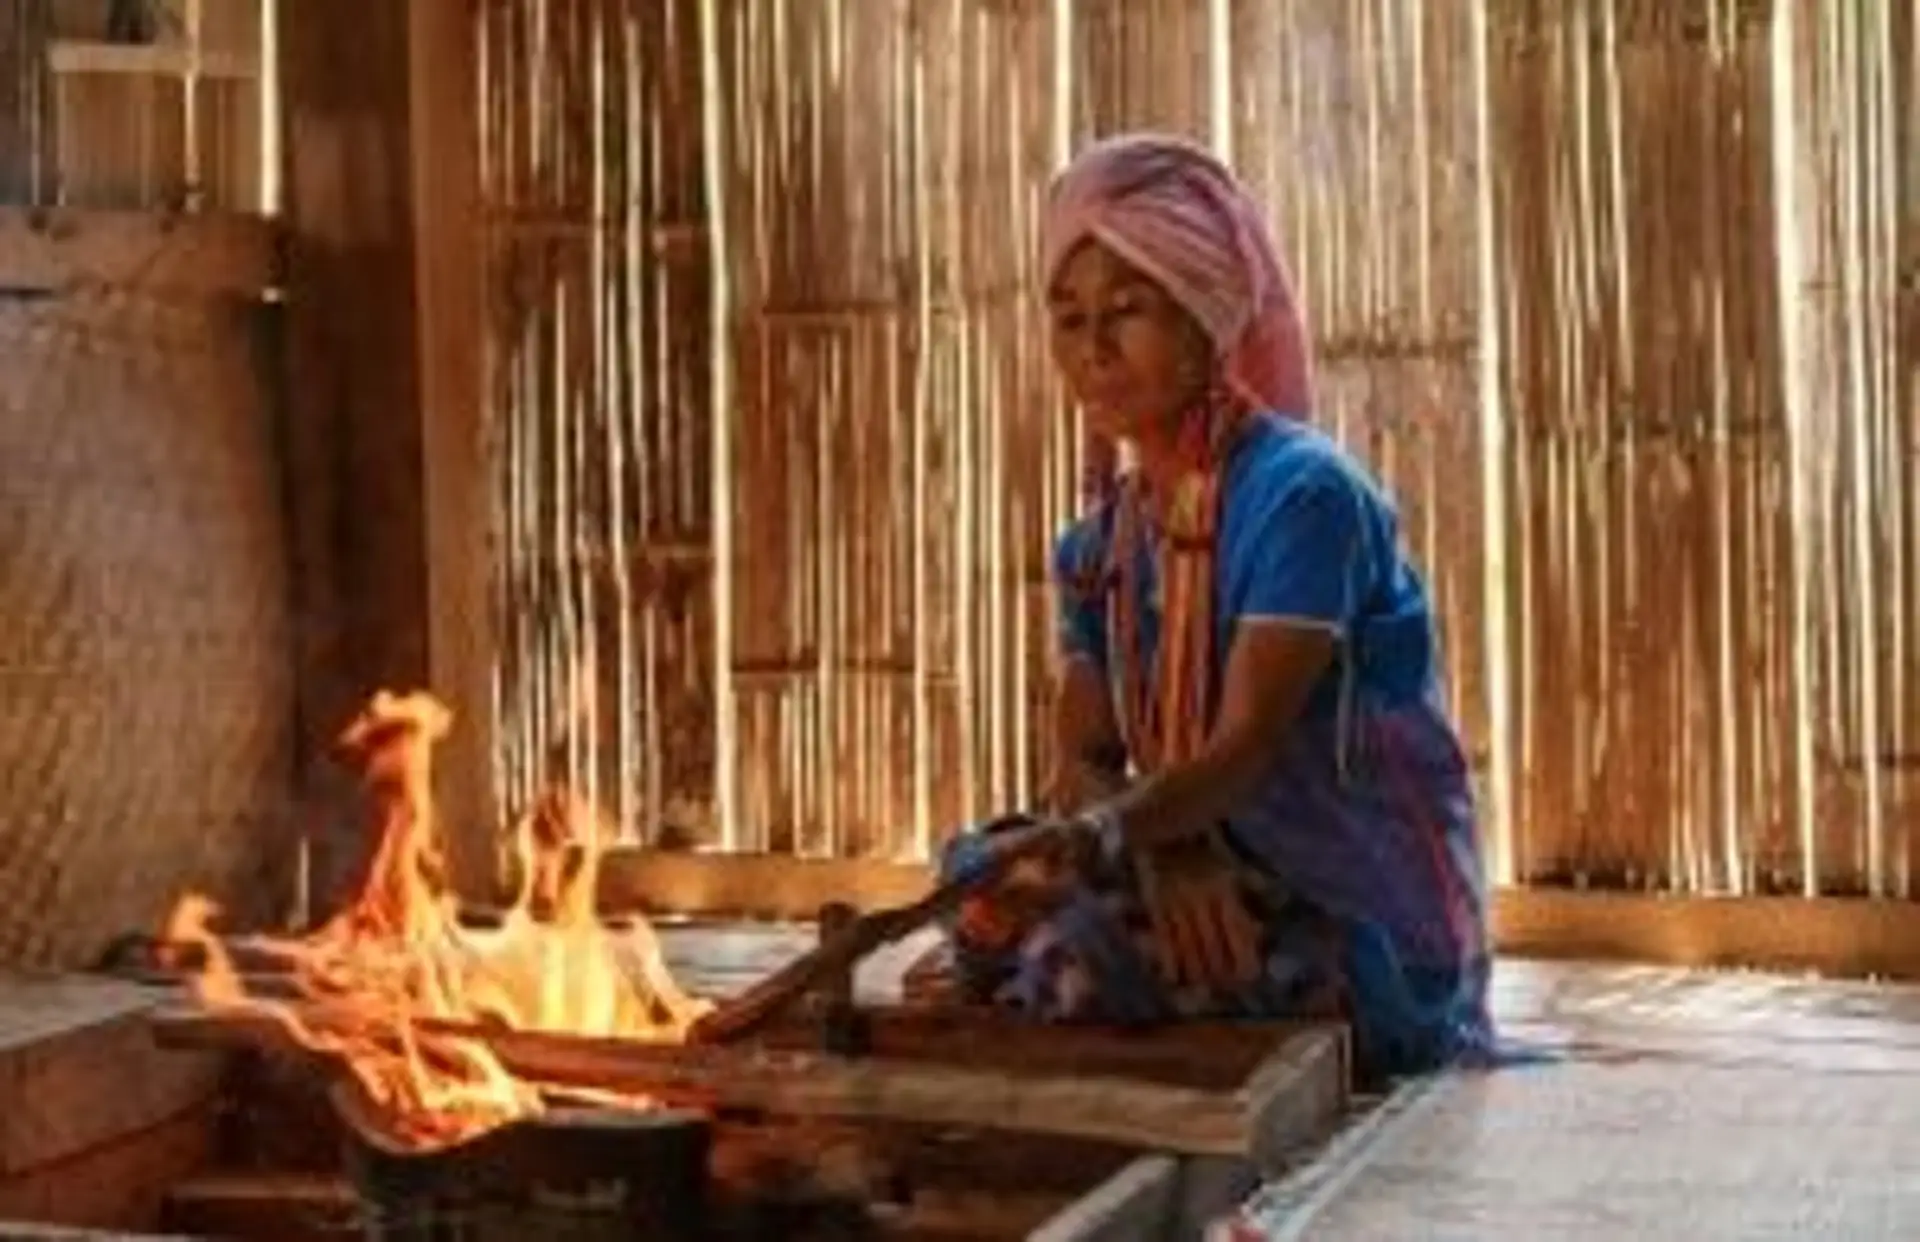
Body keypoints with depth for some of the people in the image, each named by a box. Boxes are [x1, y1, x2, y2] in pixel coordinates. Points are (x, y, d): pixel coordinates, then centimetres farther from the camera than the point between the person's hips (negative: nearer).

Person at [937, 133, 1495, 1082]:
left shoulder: (1302, 495, -15)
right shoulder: (1101, 542, 9)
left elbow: (1246, 746, -24)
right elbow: (1084, 762, 0)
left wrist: (1090, 842, -41)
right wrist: (1162, 852, -22)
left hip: (1365, 934, -7)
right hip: (1220, 893, 7)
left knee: (1066, 952, -30)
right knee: (979, 871, -17)